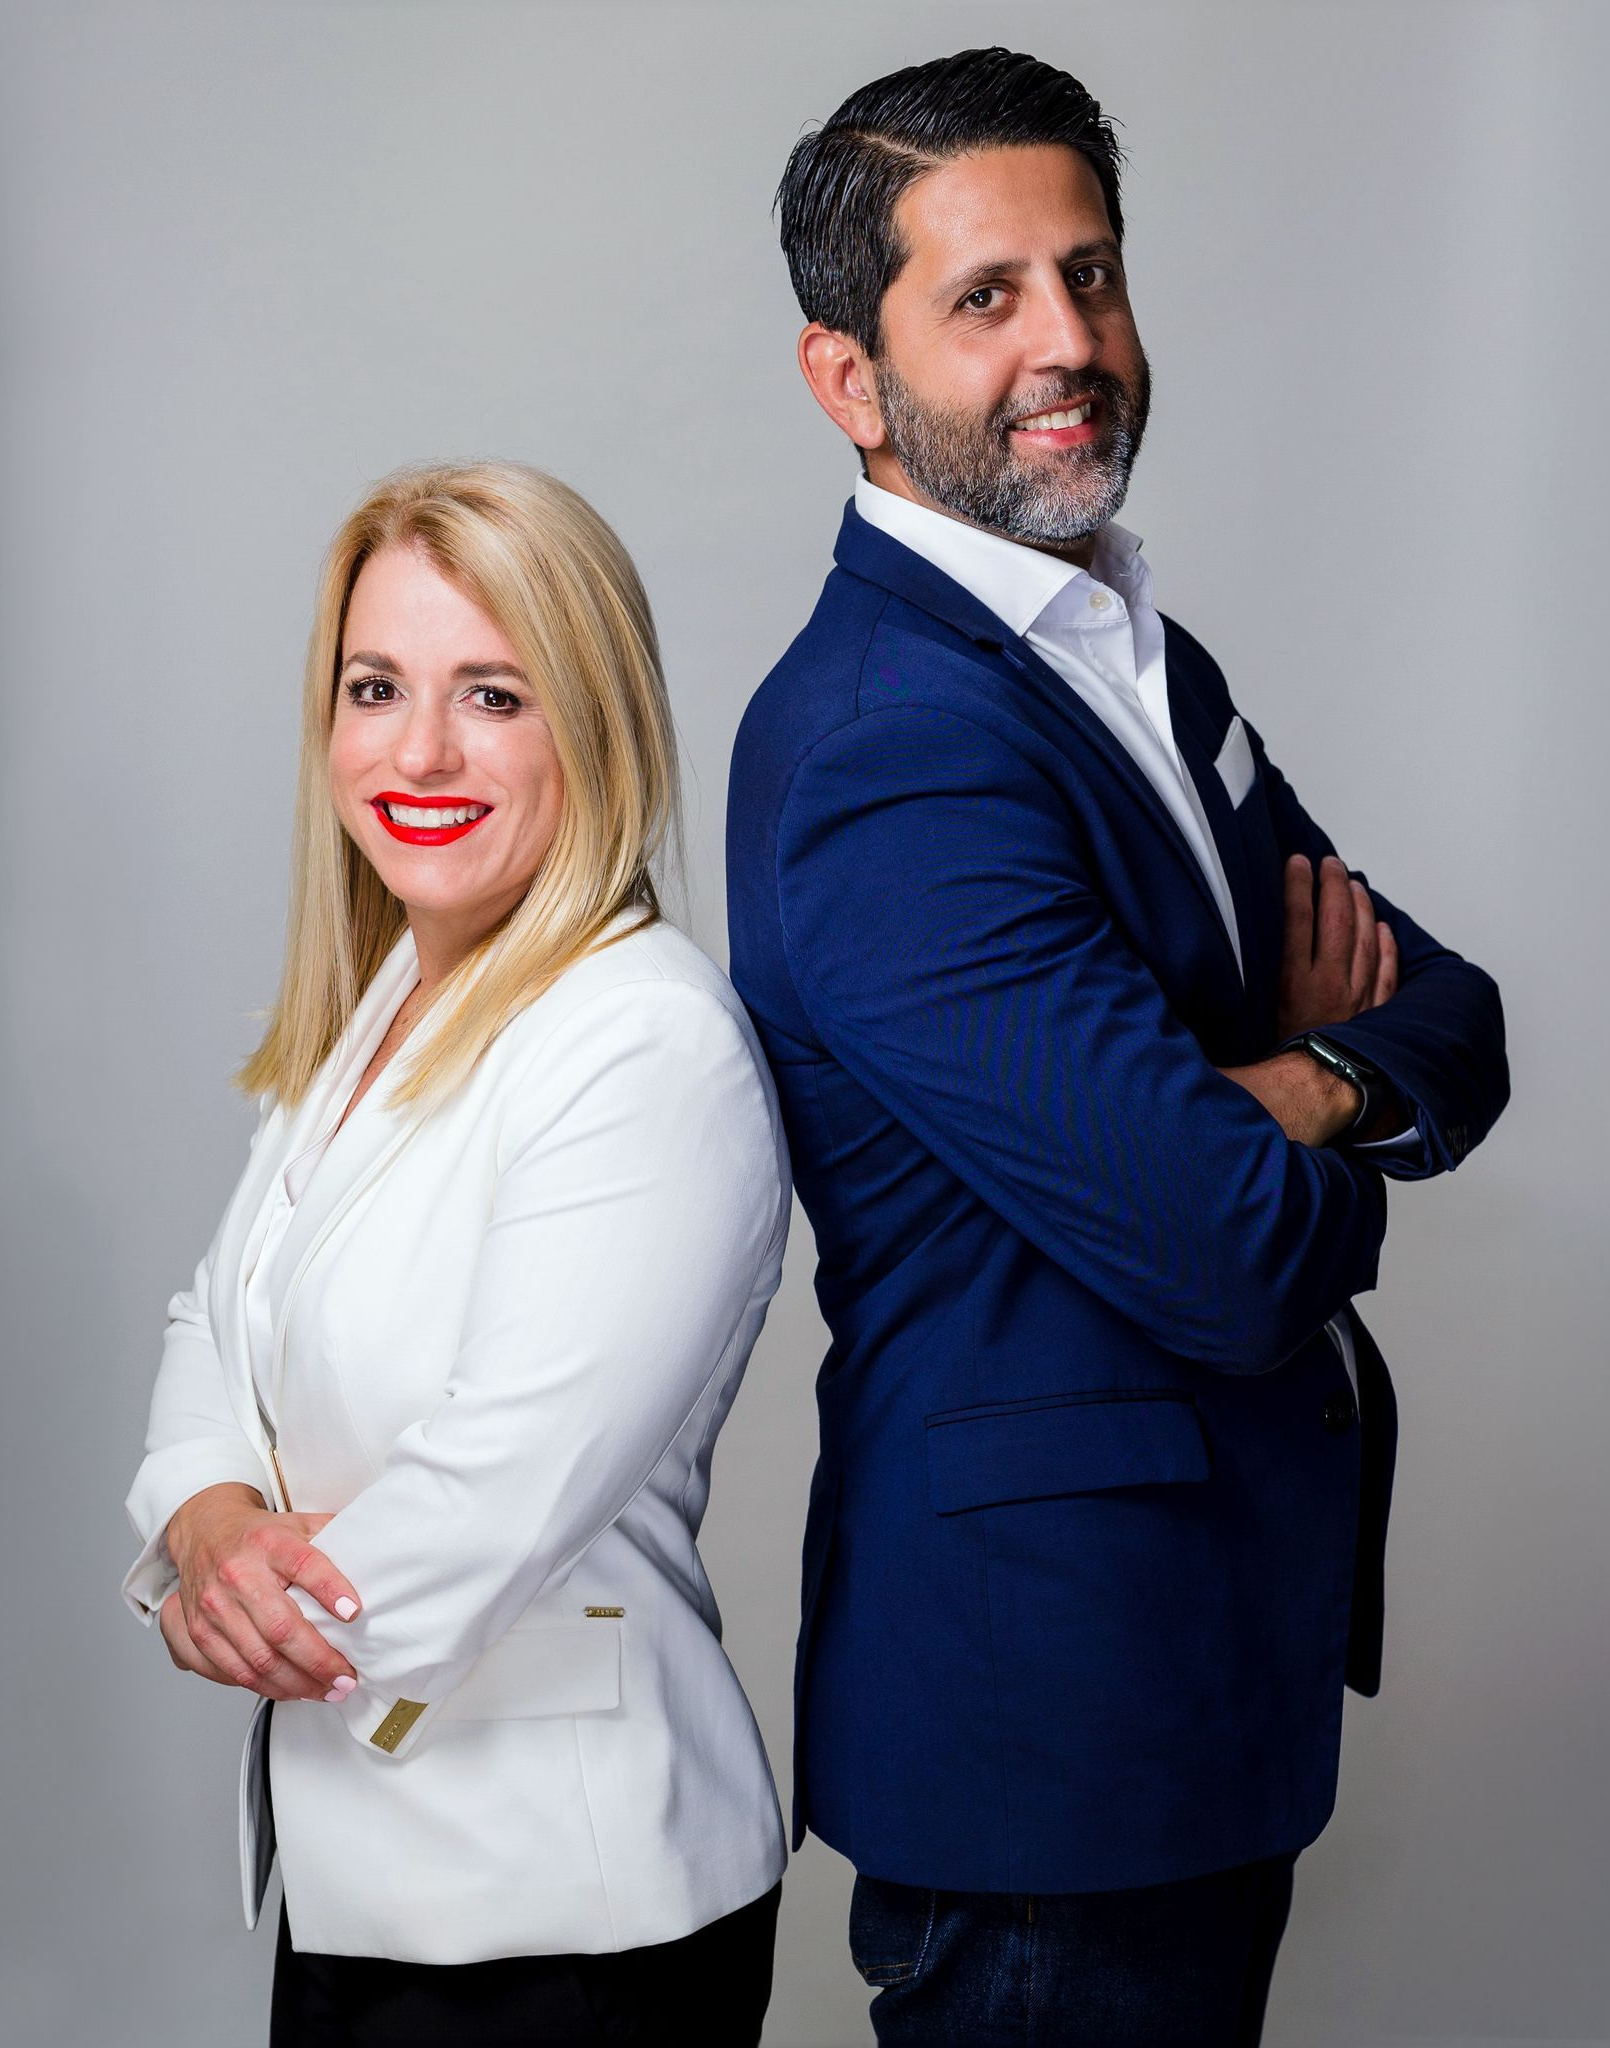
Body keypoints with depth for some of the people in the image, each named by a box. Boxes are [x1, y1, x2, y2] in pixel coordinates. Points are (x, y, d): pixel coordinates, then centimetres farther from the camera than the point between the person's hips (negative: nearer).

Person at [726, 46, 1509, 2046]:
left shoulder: (1133, 656, 9)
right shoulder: (881, 752, -22)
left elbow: (1456, 1028, 8)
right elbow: (1230, 1253, -27)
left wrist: (1314, 1080, -15)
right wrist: (1327, 1156, -4)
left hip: (1227, 1650, 9)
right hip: (1050, 1693, -9)